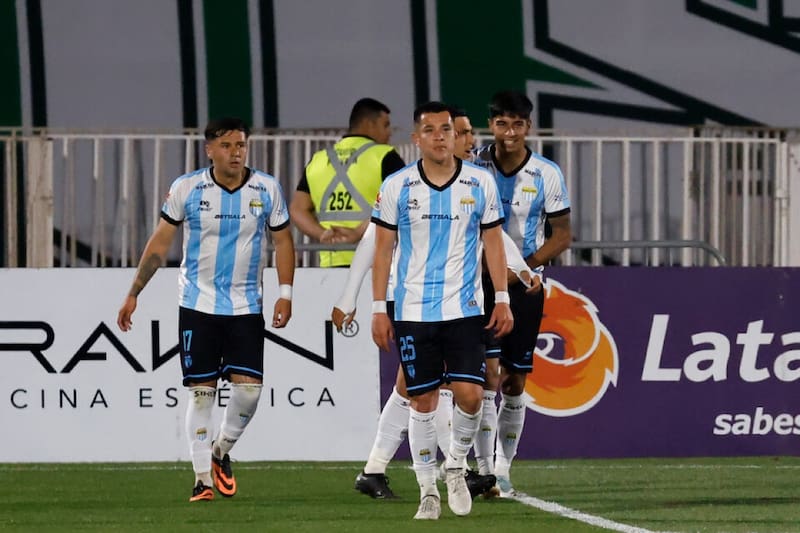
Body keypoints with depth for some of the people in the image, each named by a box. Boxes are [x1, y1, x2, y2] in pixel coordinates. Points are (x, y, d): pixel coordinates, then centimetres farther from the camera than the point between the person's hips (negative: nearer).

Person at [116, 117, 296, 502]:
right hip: (197, 305, -1)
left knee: (248, 386, -9)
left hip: (246, 307, 1)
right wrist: (133, 294, 2)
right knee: (201, 391, -3)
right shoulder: (186, 189, -4)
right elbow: (160, 243, 3)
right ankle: (202, 477, 4)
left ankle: (222, 452, 18)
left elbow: (282, 241, 9)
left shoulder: (266, 189, -1)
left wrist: (285, 293, -1)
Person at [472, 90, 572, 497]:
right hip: (480, 280, -1)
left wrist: (527, 264, -13)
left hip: (525, 284, 1)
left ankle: (503, 469, 16)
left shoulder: (547, 174, -2)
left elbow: (562, 233, 2)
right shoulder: (472, 167, -3)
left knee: (515, 382, 5)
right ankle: (484, 468, -13)